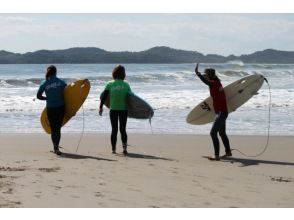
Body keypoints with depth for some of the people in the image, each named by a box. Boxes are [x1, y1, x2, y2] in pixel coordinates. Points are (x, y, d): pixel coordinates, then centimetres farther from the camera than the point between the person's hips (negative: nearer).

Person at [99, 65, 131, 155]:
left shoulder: (110, 84, -3)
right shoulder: (126, 85, -1)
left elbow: (104, 96, -3)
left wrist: (101, 107, 7)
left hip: (113, 109, 0)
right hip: (123, 109, 0)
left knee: (114, 129, 9)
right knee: (123, 129, 6)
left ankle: (113, 149, 11)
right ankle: (124, 147, -10)